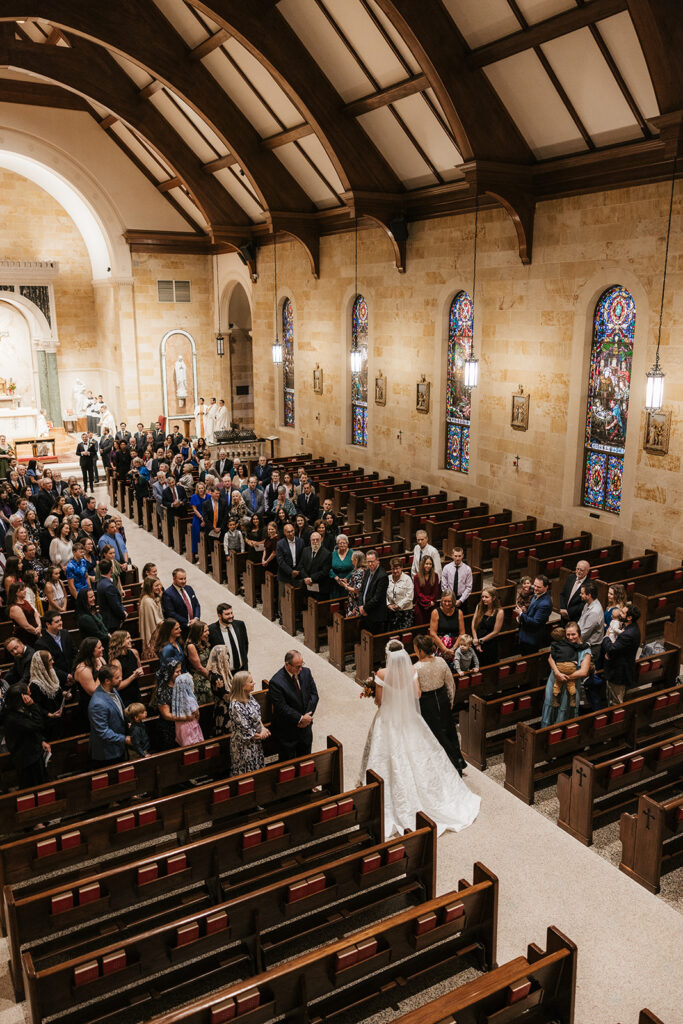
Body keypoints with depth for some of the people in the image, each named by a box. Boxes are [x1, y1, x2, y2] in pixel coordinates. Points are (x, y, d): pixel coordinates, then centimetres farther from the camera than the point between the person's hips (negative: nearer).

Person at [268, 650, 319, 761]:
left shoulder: (306, 672, -5)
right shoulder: (276, 682, -23)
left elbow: (314, 695, -2)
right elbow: (282, 708, -23)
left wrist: (307, 717, -12)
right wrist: (300, 718, -21)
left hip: (305, 726, 5)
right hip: (287, 731, -5)